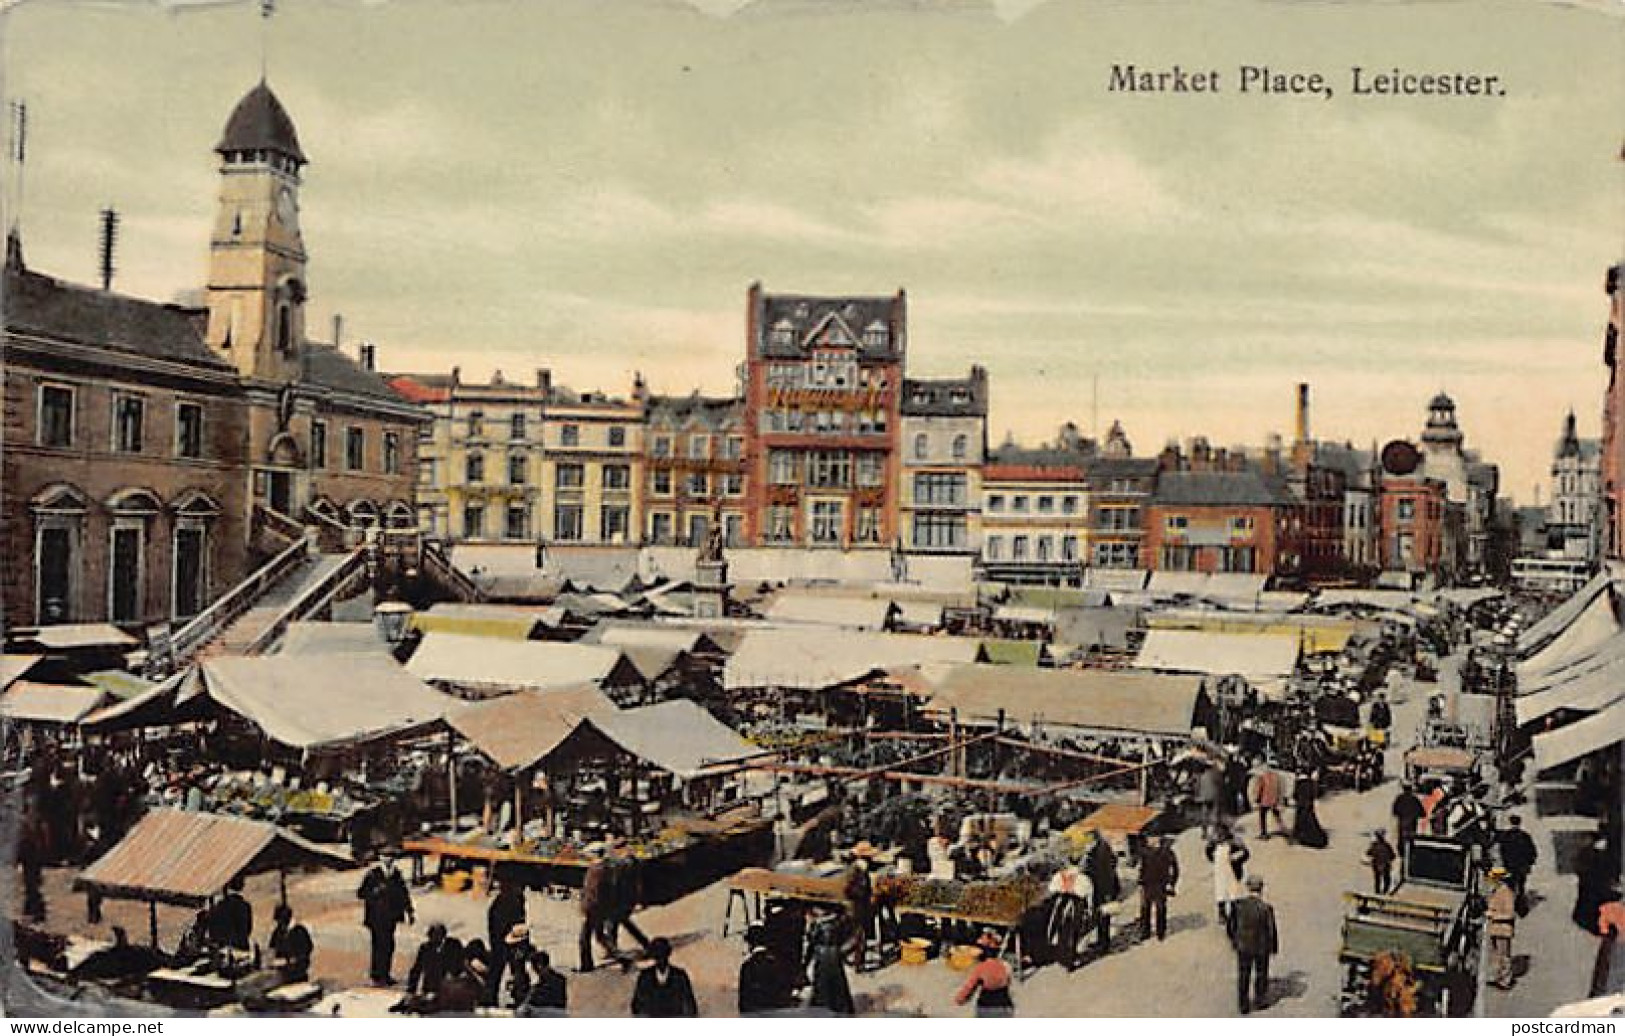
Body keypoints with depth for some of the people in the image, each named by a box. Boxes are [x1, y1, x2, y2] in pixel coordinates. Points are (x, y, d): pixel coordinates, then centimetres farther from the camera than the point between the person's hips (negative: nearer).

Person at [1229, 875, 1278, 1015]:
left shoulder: (1238, 904, -18)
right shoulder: (1266, 908, -25)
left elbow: (1232, 926, -5)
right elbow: (1272, 931, -15)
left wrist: (1234, 941, 13)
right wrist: (1275, 948, 3)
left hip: (1243, 946, 2)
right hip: (1261, 947, -2)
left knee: (1243, 976, 18)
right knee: (1261, 974, 23)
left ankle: (1243, 1005, 27)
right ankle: (1259, 1001, 39)